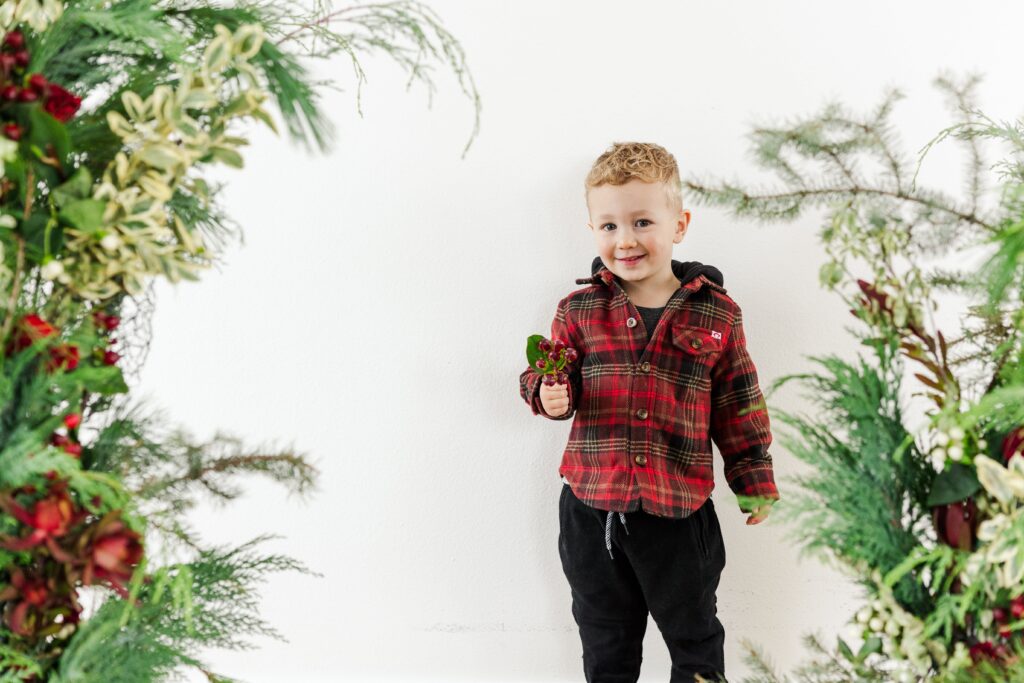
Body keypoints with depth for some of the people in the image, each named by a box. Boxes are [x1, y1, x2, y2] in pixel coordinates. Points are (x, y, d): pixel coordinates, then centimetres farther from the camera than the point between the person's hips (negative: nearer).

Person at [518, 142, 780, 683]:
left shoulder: (716, 313, -3)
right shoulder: (578, 311, -3)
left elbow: (739, 406, 3)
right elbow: (546, 375, 6)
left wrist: (753, 480, 4)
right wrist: (548, 395, -17)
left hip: (678, 509, -1)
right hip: (591, 508, 1)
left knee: (694, 634, 18)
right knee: (605, 638, 19)